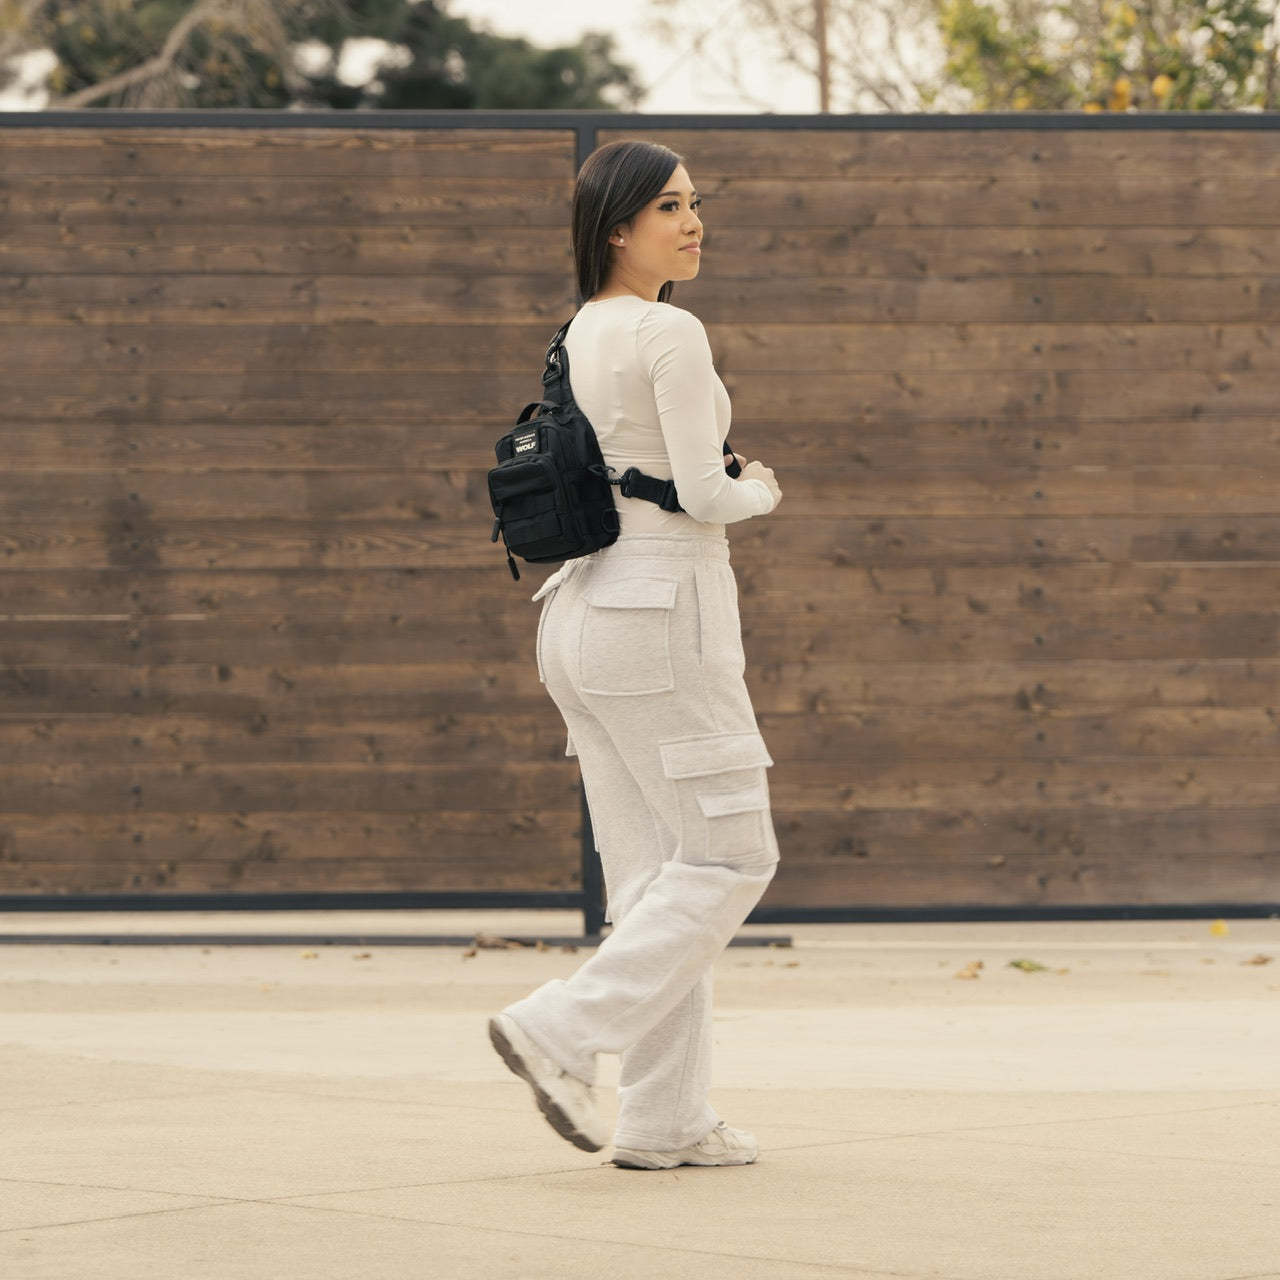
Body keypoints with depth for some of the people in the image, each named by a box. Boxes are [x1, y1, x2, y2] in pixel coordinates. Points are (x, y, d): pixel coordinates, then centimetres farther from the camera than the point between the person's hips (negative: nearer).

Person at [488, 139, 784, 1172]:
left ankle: (667, 1118, 8)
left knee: (657, 870, 9)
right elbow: (701, 495, -17)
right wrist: (759, 493, 4)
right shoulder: (672, 333, -12)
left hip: (583, 610, 9)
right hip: (660, 609, -9)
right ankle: (563, 1032, -10)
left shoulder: (576, 337, 14)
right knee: (732, 856, -2)